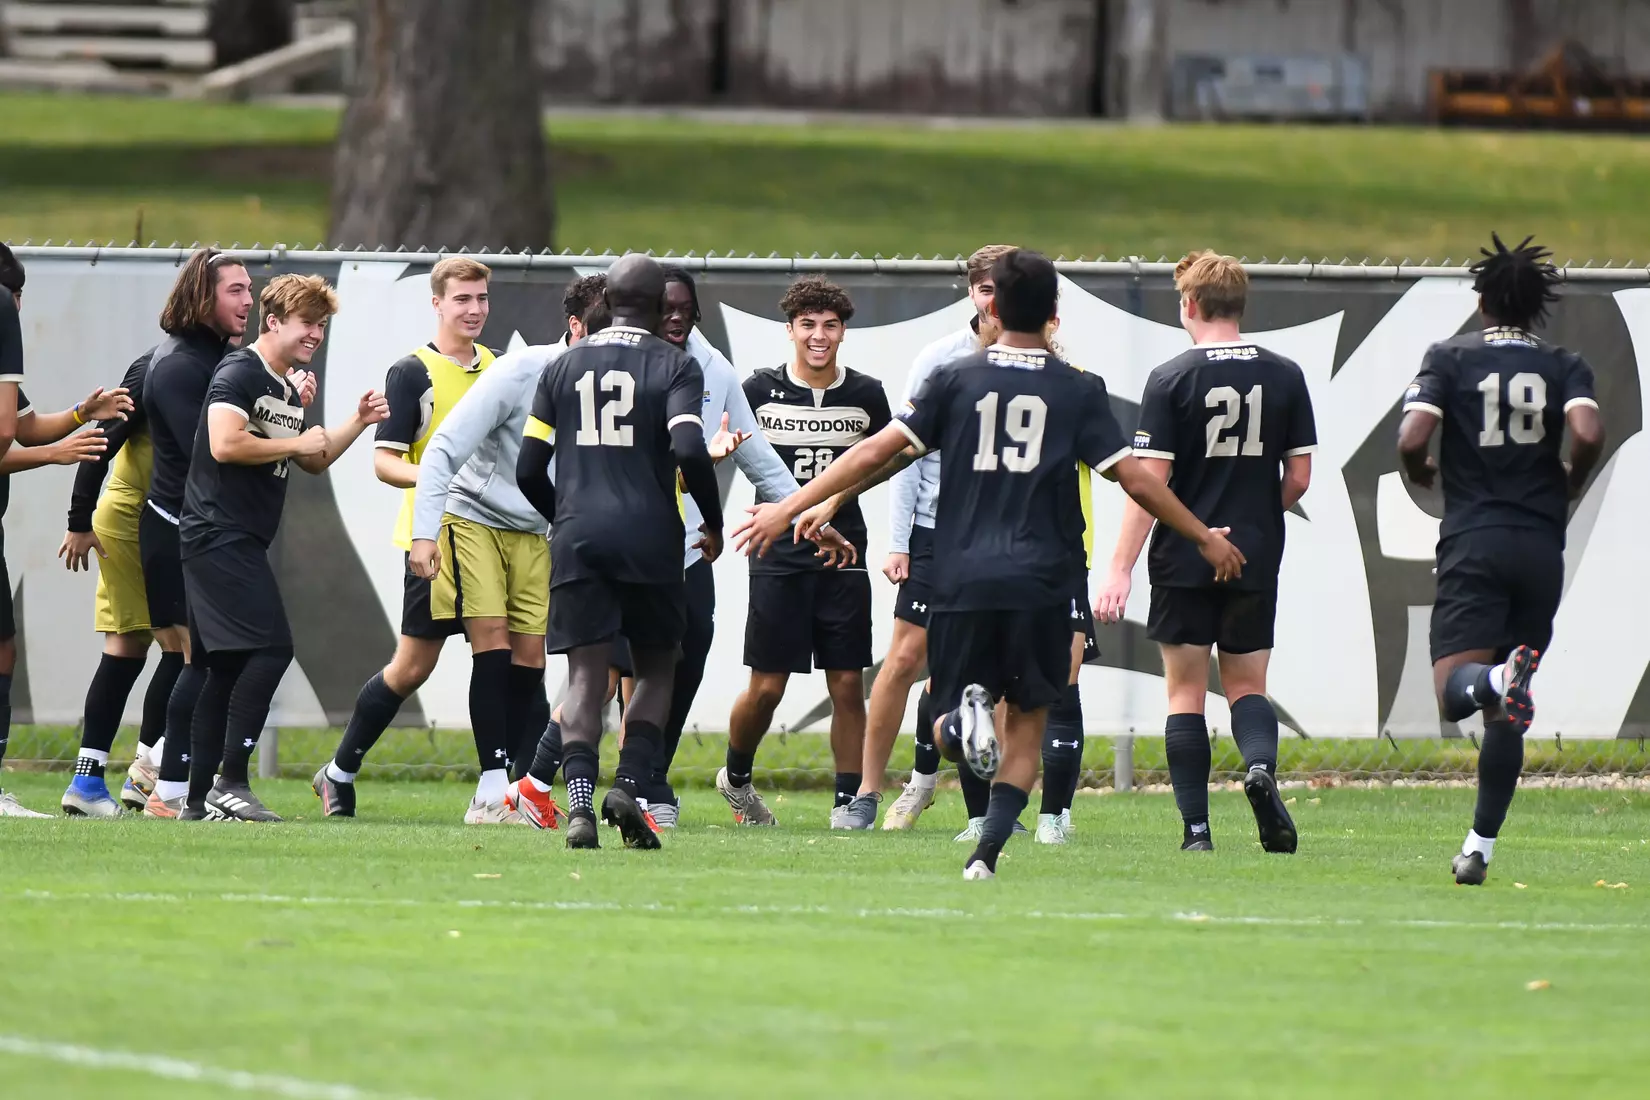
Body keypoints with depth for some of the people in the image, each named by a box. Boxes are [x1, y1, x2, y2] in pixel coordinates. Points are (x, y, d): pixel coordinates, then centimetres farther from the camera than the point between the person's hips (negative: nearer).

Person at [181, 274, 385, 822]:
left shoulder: (288, 391, 19)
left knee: (230, 664, 10)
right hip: (220, 534, -10)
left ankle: (200, 794, 12)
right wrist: (295, 443, -13)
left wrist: (358, 422, 16)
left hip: (243, 544, 10)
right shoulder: (239, 373, -11)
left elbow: (312, 461, 30)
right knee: (270, 647, -16)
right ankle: (230, 782, -16)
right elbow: (225, 443, -25)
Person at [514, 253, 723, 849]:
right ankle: (628, 784, -6)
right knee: (656, 669, 13)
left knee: (586, 676, 1)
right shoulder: (674, 366, 1)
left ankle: (580, 802, -16)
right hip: (649, 539, -2)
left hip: (578, 537, 2)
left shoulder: (563, 367, 12)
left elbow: (529, 469, 11)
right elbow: (689, 451, -14)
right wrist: (713, 524, 0)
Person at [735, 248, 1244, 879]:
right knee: (1025, 730, 11)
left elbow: (876, 453, -1)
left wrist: (789, 510, 4)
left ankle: (965, 715, -23)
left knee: (945, 738, 13)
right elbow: (1134, 479, 1)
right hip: (1042, 586, 0)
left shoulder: (956, 381, 3)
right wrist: (1205, 538, 14)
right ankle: (986, 853, -7)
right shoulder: (1079, 392, 2)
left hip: (963, 584, 0)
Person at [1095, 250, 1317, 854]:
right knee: (1246, 685, 13)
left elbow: (1148, 482, -11)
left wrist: (1120, 571, -9)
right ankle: (1261, 764, -18)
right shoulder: (1284, 376, 1)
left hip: (1184, 561, -2)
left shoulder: (1171, 379, -8)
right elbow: (1299, 476, 4)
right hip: (1257, 560, 2)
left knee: (1185, 691, 5)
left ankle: (1196, 828, 0)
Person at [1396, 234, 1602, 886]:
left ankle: (1501, 681, -48)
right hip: (1540, 545, 2)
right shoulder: (1564, 367, 7)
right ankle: (1480, 848, 10)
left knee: (1454, 691, -12)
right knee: (1507, 716, 11)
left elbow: (1412, 439, -9)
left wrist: (1422, 475, 14)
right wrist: (1566, 487, 9)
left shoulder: (1450, 359, 4)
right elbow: (1588, 434, -11)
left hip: (1472, 543, -2)